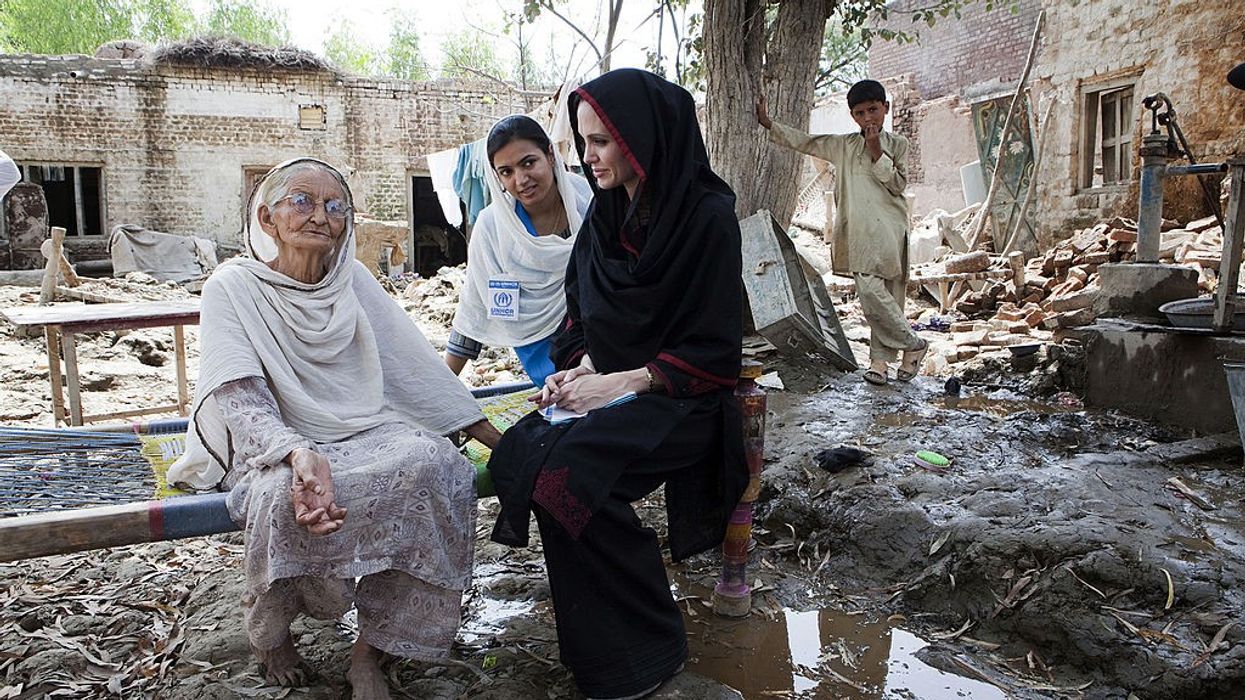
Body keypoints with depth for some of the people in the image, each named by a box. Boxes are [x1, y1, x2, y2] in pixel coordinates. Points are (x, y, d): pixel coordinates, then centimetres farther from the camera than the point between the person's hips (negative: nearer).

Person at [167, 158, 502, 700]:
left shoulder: (353, 279, 5)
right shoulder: (232, 288, -6)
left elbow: (416, 367, 6)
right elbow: (241, 402, -17)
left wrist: (495, 439, 1)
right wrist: (302, 455, -39)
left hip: (363, 434, 3)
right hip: (272, 446, -3)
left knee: (435, 461, -27)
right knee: (286, 494, -37)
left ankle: (371, 651, -16)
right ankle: (271, 632, -3)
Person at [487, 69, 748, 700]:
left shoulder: (707, 216, -11)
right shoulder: (606, 215, 10)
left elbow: (712, 350, -13)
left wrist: (621, 381, -18)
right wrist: (580, 368, -3)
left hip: (682, 401, -6)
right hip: (608, 390, 7)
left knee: (567, 466, -30)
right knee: (514, 454, -20)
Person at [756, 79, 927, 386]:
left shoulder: (897, 144, 9)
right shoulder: (843, 145, 16)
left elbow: (898, 184, 0)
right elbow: (804, 141, 19)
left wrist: (877, 153, -9)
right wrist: (768, 123, 15)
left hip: (888, 228, -3)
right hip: (857, 230, 3)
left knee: (881, 290, -11)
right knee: (870, 290, -5)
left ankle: (880, 358, 2)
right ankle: (912, 345, 4)